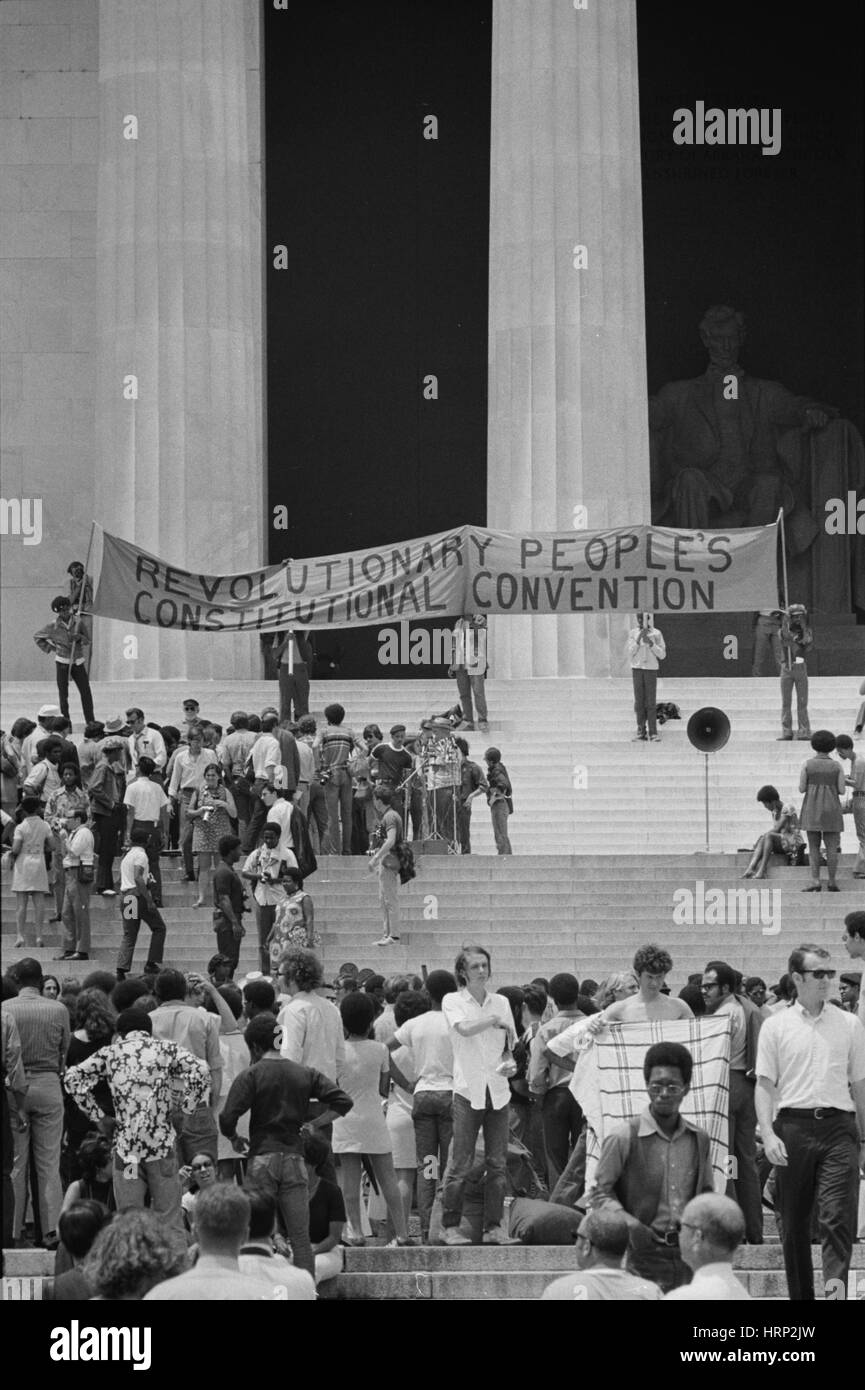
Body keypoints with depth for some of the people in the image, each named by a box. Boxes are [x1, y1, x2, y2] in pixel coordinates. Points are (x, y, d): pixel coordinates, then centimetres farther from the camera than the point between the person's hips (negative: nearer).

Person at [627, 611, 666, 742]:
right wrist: (639, 640, -12)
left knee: (651, 702, -4)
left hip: (651, 668, -2)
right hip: (637, 668, 2)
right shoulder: (633, 633, 5)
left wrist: (650, 643, -13)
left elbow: (662, 655, 0)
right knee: (639, 701, 1)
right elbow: (630, 653, -1)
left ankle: (653, 732, -2)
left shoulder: (656, 633, 1)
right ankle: (641, 732, 4)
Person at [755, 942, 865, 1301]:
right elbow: (764, 1084, 4)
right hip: (793, 1125, 0)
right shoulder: (776, 1026, 6)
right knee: (794, 1222, 5)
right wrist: (768, 1134, -9)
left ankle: (836, 1285, -22)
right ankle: (800, 1294, 14)